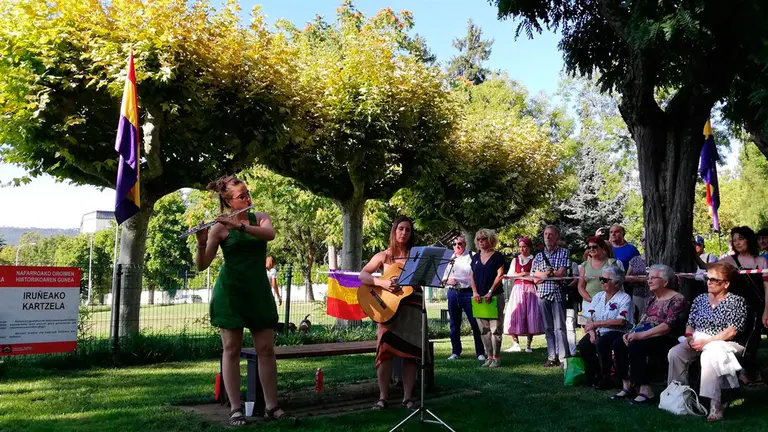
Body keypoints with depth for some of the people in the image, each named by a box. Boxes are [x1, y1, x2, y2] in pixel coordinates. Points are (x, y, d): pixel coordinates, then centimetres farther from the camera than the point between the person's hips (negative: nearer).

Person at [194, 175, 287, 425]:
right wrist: (201, 243, -27)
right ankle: (236, 409, 7)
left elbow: (270, 234, -20)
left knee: (266, 349, 3)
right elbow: (201, 266, -8)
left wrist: (240, 226, -31)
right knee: (231, 349, 0)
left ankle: (272, 406, 12)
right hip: (230, 292, -3)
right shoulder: (220, 227, -5)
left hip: (258, 291, 3)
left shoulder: (260, 218, 4)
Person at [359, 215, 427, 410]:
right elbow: (362, 275, -2)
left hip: (412, 306, 1)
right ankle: (383, 396, 1)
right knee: (385, 349, -7)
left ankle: (408, 396, 11)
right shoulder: (384, 255, 5)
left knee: (410, 351, 2)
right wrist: (382, 282, -17)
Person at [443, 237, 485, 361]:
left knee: (475, 324, -6)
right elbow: (443, 277, 18)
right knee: (454, 324, 9)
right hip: (453, 293, 5)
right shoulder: (449, 258, 17)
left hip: (467, 292, -5)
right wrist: (447, 280, -3)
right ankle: (455, 352, 18)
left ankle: (480, 353, -1)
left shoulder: (471, 257, 2)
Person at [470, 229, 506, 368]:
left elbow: (499, 275, -8)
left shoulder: (497, 256, -1)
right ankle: (489, 356, 13)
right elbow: (472, 276, 13)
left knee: (495, 328, -5)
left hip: (495, 296, -5)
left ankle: (496, 358, 0)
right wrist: (475, 292, -2)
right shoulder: (476, 257, 14)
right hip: (479, 297, 5)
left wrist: (490, 292, -14)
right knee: (484, 329, 6)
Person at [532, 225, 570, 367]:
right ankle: (551, 357, 12)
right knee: (548, 328, 7)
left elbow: (561, 273, -7)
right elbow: (535, 278, 3)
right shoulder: (538, 256, 14)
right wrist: (552, 273, -7)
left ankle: (563, 357, -3)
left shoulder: (563, 253, 4)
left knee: (559, 327, -6)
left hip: (557, 293, -4)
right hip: (542, 294, 4)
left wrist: (543, 275, -2)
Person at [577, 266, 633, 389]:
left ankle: (605, 378, -17)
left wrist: (596, 323, -15)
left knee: (601, 342, -35)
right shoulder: (598, 296, 16)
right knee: (583, 344, -23)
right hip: (598, 332, 5)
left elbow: (621, 321, -17)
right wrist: (592, 332, -11)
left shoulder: (625, 298, -3)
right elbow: (589, 318, 9)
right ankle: (595, 375, -2)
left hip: (617, 333, -5)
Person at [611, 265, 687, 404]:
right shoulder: (652, 298, 17)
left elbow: (668, 325, -19)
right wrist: (632, 332, -4)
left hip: (666, 340, -8)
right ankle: (627, 385, -10)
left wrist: (641, 335, -25)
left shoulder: (677, 299, -8)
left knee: (635, 346, -32)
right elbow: (643, 319, 17)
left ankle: (645, 389, -26)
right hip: (646, 336, 8)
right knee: (618, 344, -14)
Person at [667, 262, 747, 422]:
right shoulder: (700, 299, 15)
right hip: (698, 343, 5)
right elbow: (690, 324, 15)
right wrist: (689, 337, -8)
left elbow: (732, 331, -12)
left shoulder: (736, 301, -1)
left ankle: (715, 405, -38)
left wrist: (706, 341, -20)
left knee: (709, 356, -39)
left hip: (723, 344, -5)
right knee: (674, 353, -22)